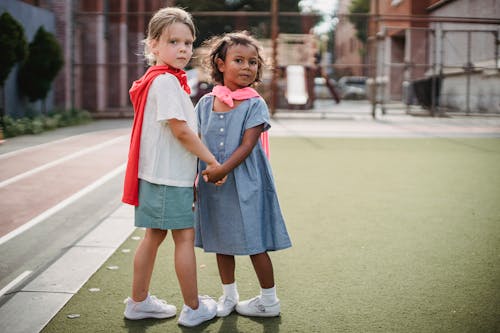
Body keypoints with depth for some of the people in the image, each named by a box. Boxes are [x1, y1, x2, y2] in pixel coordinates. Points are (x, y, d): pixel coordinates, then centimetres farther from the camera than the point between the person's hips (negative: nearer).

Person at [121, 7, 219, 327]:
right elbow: (181, 130, -20)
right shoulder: (166, 81, -16)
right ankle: (193, 308, 11)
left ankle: (139, 301, 27)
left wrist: (199, 166, 16)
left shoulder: (166, 80, 15)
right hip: (169, 176, -10)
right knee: (185, 237, 0)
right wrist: (213, 161, -12)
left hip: (161, 174, 10)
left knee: (154, 235, 16)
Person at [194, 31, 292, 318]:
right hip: (213, 184, 5)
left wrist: (223, 169, -24)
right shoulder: (206, 103, 4)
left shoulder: (255, 104, -8)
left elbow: (247, 145, -15)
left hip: (245, 183, -4)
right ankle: (229, 295, 32)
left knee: (254, 243, 2)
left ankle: (269, 300, 18)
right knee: (221, 242, 15)